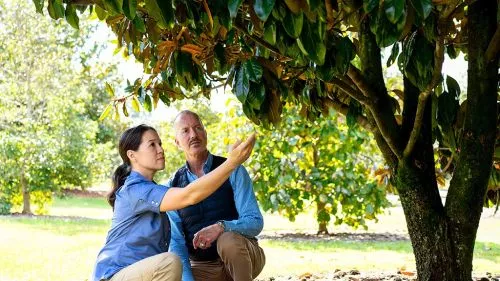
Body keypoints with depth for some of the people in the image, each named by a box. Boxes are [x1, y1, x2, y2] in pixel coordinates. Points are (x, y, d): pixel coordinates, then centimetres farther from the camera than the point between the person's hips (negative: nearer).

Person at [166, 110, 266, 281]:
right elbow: (176, 241, -7)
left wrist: (221, 227, -36)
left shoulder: (233, 171, -7)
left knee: (228, 240, -36)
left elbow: (255, 222, -15)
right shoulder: (172, 187, 0)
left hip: (243, 258, -2)